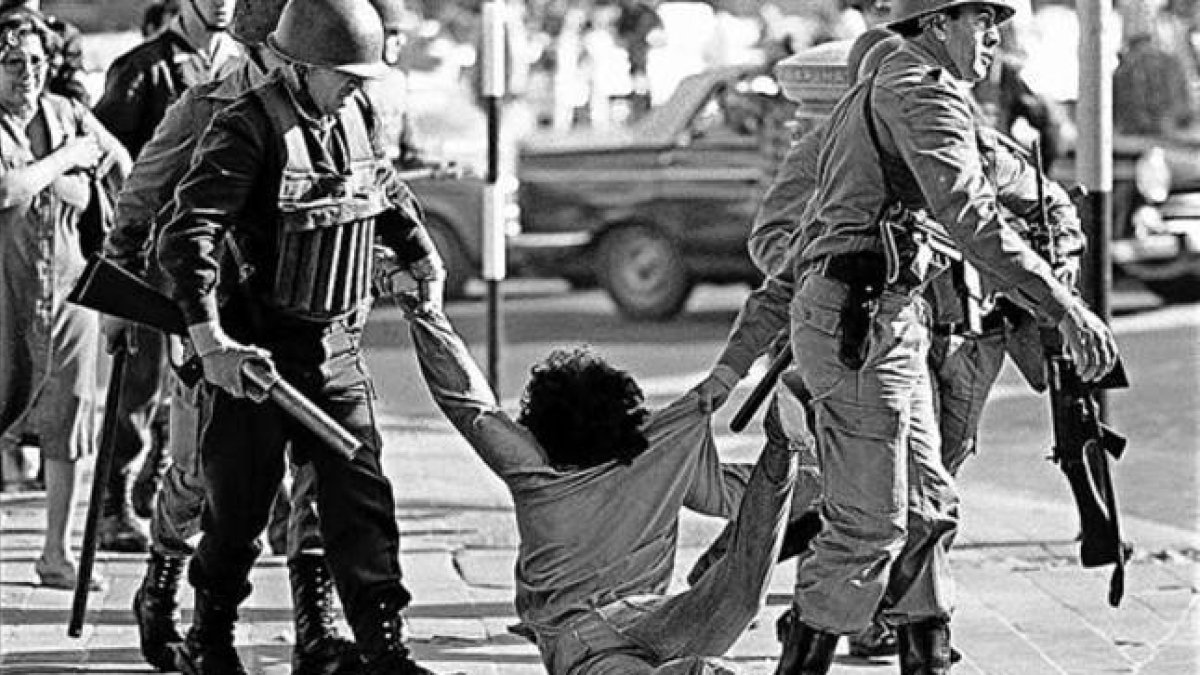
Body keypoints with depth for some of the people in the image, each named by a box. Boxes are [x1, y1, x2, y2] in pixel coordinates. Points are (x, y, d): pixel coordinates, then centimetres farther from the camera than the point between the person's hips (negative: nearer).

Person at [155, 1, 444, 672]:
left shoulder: (356, 115, 6)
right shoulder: (247, 129, -17)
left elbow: (389, 190, 29)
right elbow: (187, 237, -25)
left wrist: (424, 260, 35)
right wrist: (210, 341, -33)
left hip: (339, 349, 5)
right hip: (258, 351, -5)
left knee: (362, 498, -2)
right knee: (240, 508, 6)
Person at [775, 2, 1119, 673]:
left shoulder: (879, 90, 22)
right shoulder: (924, 90, -11)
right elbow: (972, 218, -24)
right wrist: (1065, 308, -26)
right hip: (863, 319, -11)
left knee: (928, 509, 12)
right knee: (869, 525, -8)